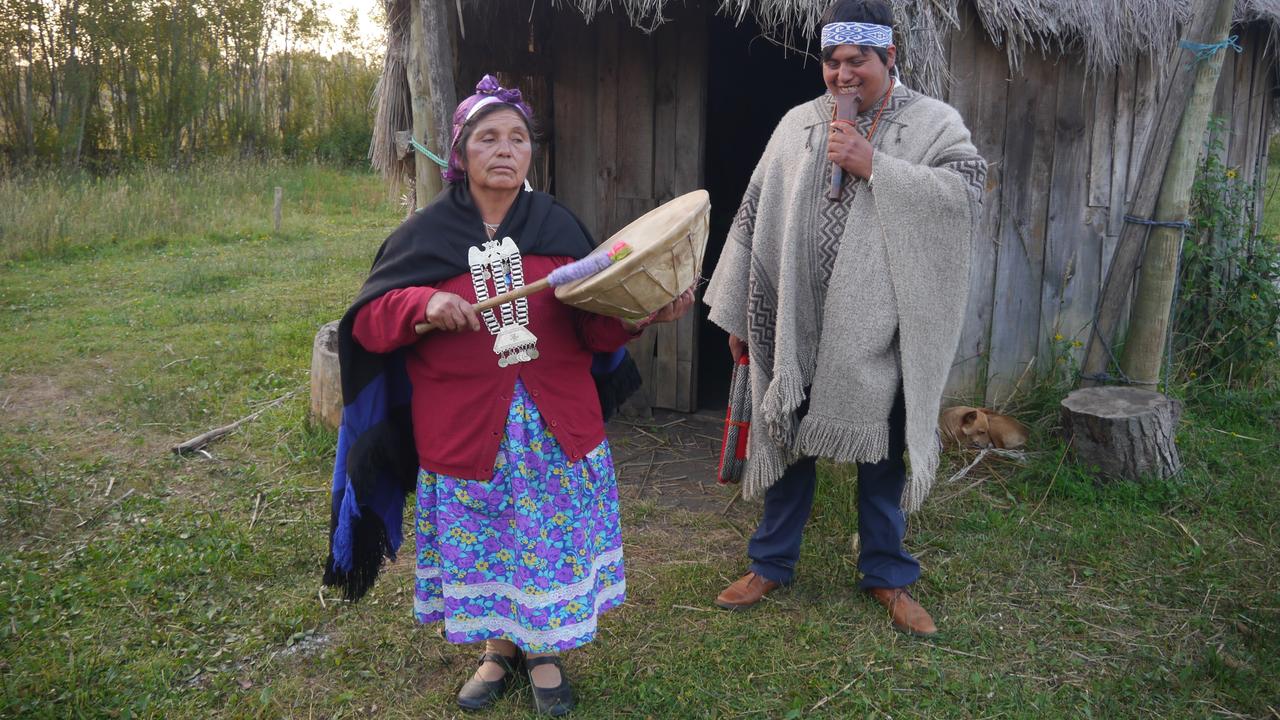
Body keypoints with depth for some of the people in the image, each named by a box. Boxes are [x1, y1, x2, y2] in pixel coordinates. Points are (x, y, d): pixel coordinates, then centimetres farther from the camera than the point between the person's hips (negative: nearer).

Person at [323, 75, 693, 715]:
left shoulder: (557, 226, 1)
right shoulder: (427, 234, -2)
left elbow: (592, 325, -2)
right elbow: (367, 321, -3)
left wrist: (637, 314, -22)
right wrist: (423, 304, -22)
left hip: (553, 422, 1)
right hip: (465, 426, 0)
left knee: (551, 536, 10)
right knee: (481, 542, 12)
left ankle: (544, 651, 35)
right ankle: (499, 648, 37)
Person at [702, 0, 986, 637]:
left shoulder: (933, 123, 0)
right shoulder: (798, 124, 7)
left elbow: (965, 194, -16)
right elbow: (755, 216, 8)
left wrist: (874, 165, -19)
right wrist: (737, 312, 7)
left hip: (881, 329, -2)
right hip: (795, 324, 2)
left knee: (882, 454, 10)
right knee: (788, 442, 13)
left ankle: (887, 575, 29)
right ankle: (771, 561, 31)